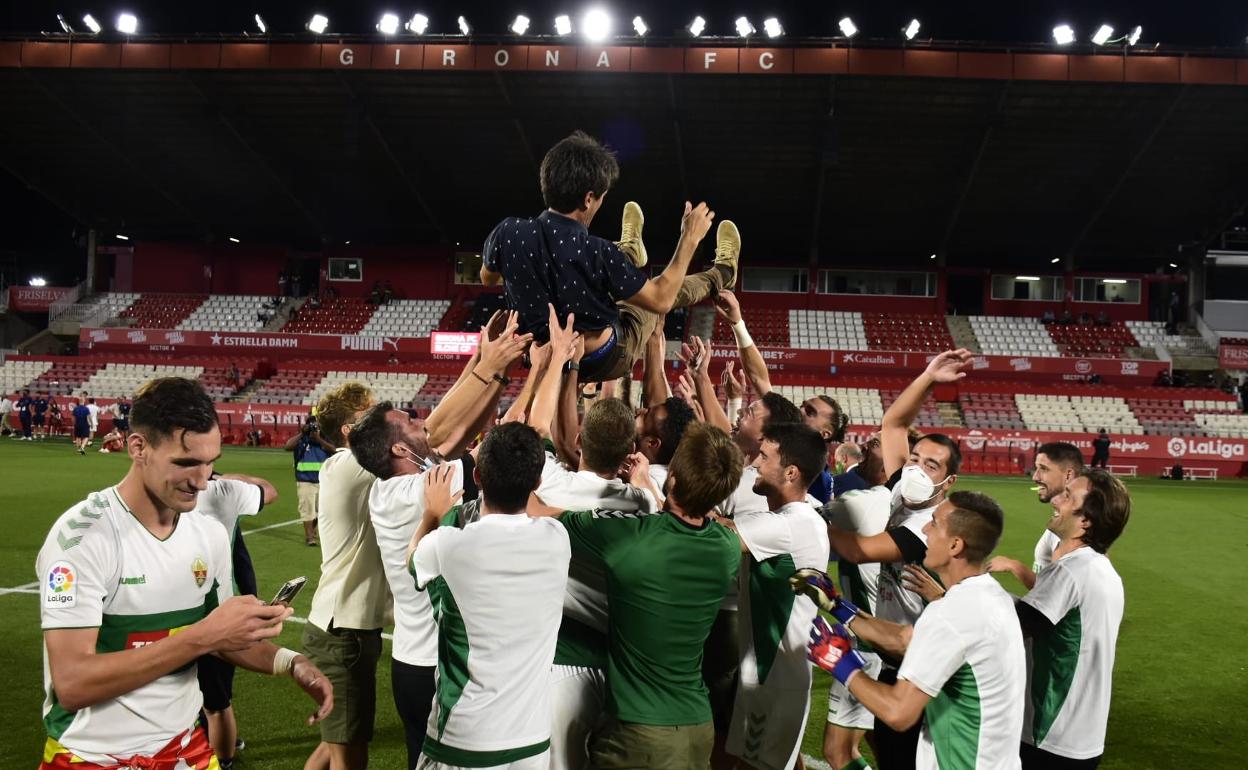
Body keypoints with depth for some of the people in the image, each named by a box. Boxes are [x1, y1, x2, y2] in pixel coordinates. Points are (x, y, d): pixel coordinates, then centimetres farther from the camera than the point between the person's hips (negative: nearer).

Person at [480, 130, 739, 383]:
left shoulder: (507, 231, -21)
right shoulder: (596, 253, -33)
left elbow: (487, 279, 3)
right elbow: (660, 300, -17)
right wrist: (690, 239, -9)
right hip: (602, 362, -4)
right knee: (667, 289, 21)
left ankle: (628, 252, 59)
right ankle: (721, 274, 51)